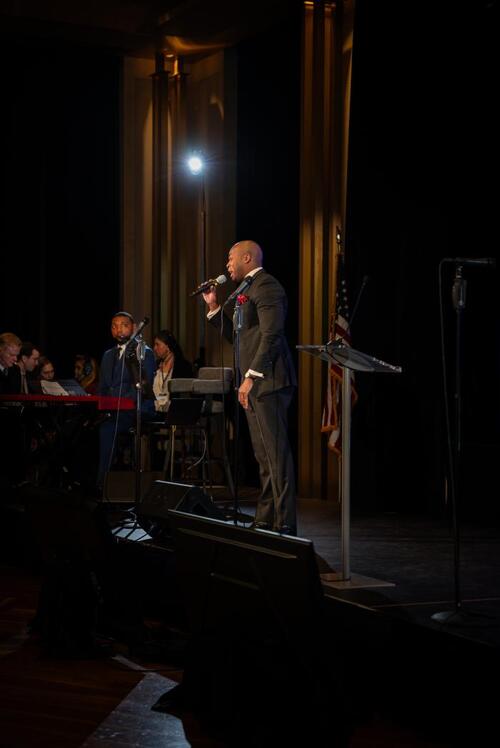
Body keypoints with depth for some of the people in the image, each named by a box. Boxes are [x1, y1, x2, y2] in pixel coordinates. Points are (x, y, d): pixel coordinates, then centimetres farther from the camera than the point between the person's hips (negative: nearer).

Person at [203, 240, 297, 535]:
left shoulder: (266, 286, -9)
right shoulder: (249, 290, 24)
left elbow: (272, 335, -19)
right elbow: (238, 336, 28)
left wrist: (250, 377, -23)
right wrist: (214, 307, 20)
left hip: (268, 381, -11)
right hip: (255, 386, 11)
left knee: (277, 454, -11)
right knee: (265, 456, 12)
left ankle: (285, 524, -11)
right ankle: (266, 521, 16)